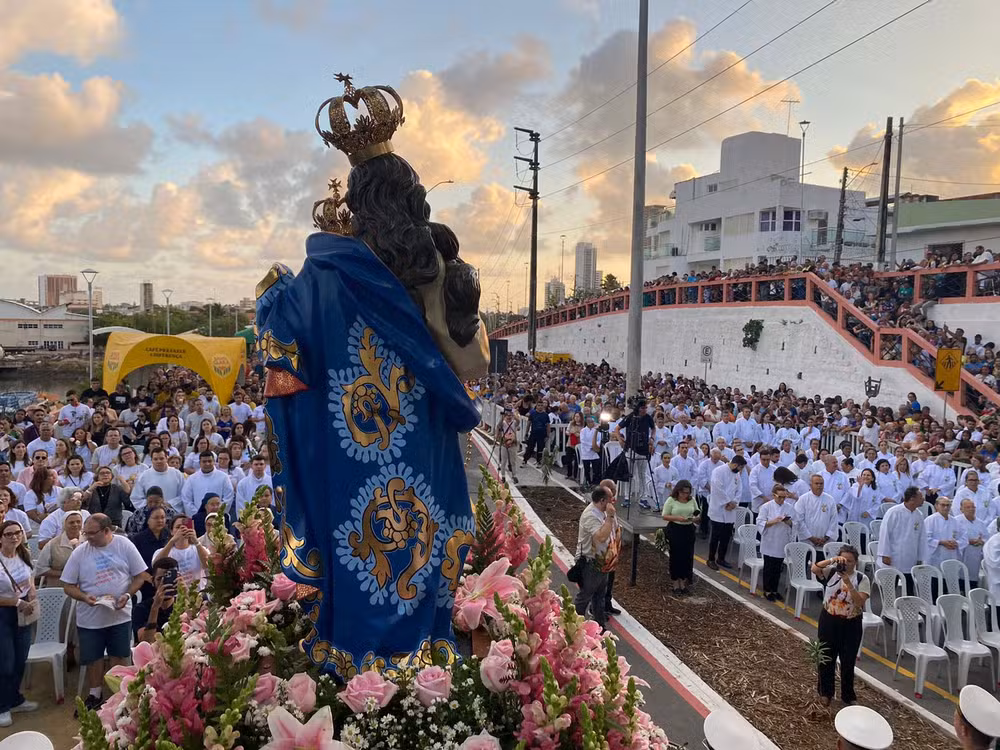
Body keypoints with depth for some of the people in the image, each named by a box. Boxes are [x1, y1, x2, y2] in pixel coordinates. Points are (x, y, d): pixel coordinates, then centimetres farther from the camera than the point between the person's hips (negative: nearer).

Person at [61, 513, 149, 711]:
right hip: (89, 618, 1)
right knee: (93, 658, 12)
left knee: (119, 657, 9)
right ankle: (94, 696, 32)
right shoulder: (79, 552, -5)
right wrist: (84, 597, -18)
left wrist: (127, 594, -17)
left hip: (120, 614, -1)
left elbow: (140, 576, -2)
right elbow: (68, 585, 0)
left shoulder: (124, 545, -7)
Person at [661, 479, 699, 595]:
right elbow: (665, 516, -6)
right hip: (675, 530, -3)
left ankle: (683, 581, 21)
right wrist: (677, 518, -20)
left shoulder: (692, 500, 4)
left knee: (687, 556, 5)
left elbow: (697, 515, 10)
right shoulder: (671, 500, -7)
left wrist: (695, 518, -13)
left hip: (688, 530, 3)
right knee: (676, 556, 3)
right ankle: (675, 583, 17)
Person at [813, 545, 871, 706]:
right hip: (829, 621, 1)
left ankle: (847, 695, 30)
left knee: (848, 661, 10)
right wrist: (832, 560, -33)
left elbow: (860, 602, -20)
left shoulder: (862, 579, -10)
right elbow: (814, 568, -25)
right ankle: (826, 692, 31)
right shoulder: (831, 572, -6)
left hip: (851, 625, -1)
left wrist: (848, 583, -30)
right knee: (827, 658, 13)